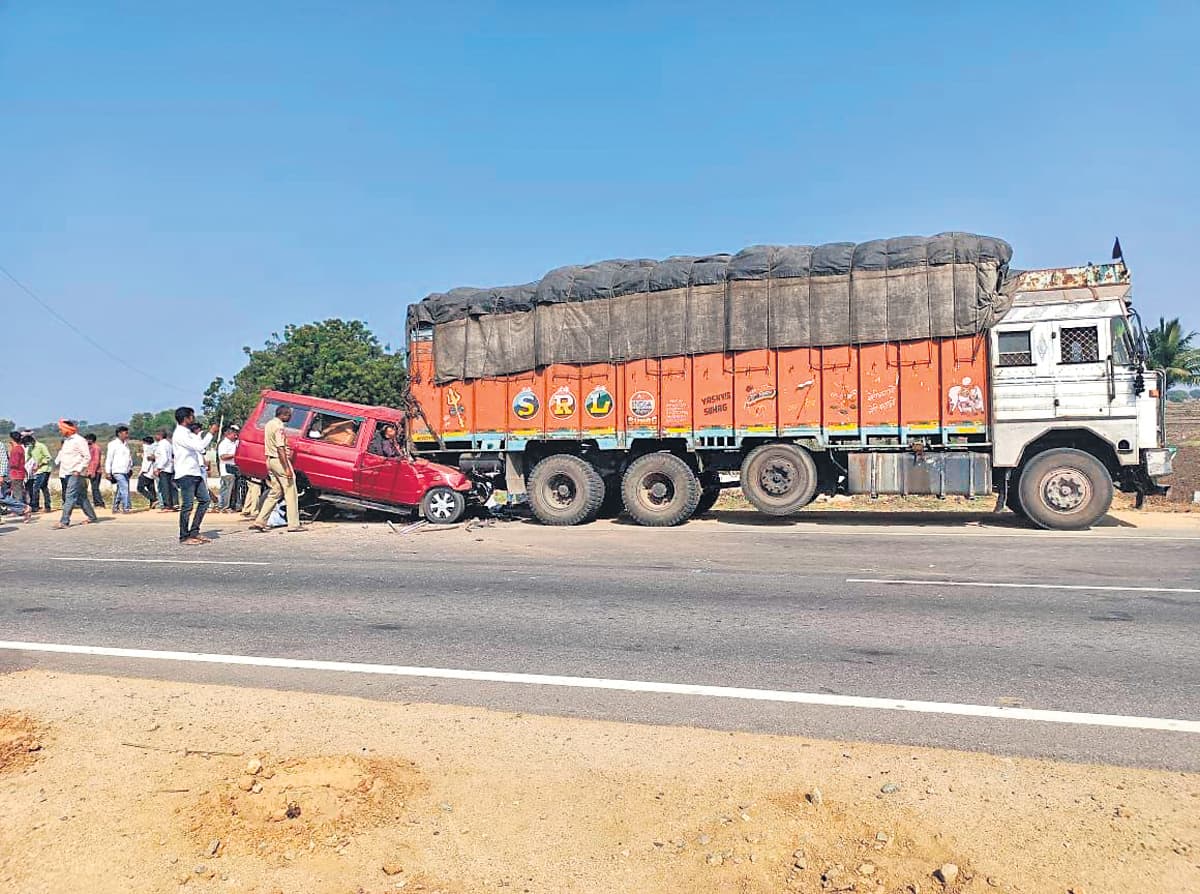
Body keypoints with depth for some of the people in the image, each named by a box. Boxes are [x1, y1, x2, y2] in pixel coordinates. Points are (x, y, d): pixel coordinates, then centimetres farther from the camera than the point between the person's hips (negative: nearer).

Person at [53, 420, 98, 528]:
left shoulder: (79, 440, -11)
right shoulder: (66, 441, 17)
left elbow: (87, 457, -14)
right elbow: (62, 454, 26)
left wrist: (79, 470, -18)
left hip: (76, 474, -9)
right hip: (68, 473, 9)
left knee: (70, 497, -11)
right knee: (81, 497, 12)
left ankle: (64, 522, -13)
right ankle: (92, 517, 20)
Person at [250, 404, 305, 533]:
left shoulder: (269, 424, 14)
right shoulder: (280, 427, -16)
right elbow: (280, 448, -23)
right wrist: (287, 468, -25)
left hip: (270, 460, 9)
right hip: (280, 461, -9)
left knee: (275, 493, 14)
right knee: (290, 492, -3)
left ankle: (260, 522, 9)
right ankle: (293, 525, -2)